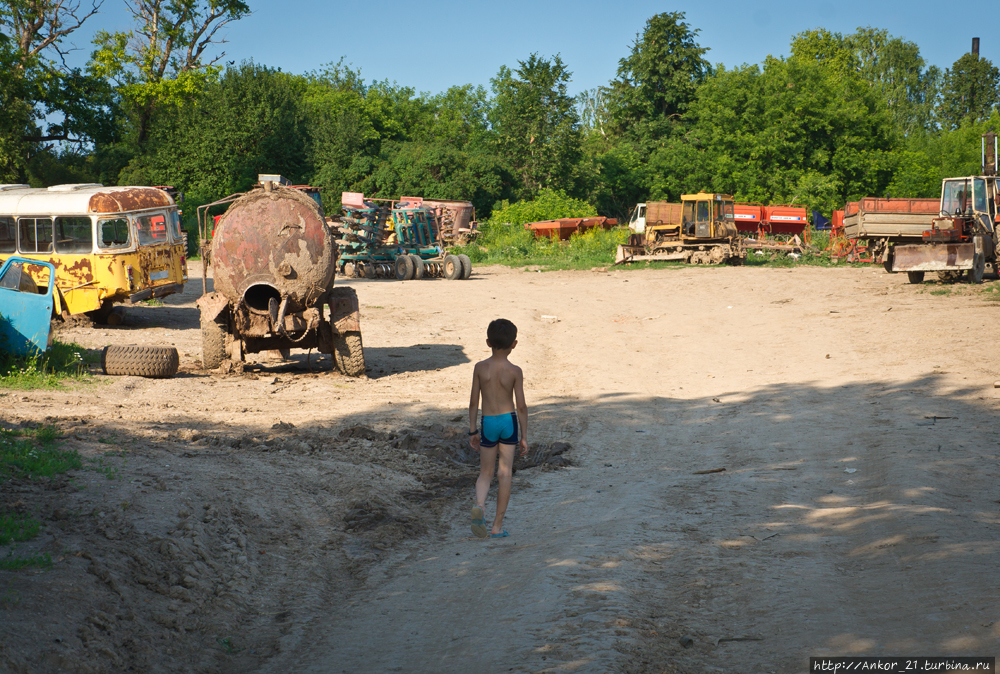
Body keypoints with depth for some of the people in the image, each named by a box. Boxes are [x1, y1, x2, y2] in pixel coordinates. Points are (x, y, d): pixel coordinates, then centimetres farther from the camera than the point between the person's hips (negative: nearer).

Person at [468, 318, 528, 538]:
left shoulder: (480, 368, -4)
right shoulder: (515, 371, -7)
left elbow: (474, 402, 0)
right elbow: (521, 406, -6)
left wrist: (472, 431, 10)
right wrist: (524, 436, 2)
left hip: (488, 423, 1)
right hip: (509, 421, -1)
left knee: (485, 473, 13)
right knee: (505, 473, 6)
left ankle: (480, 505, -18)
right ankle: (497, 526, 8)